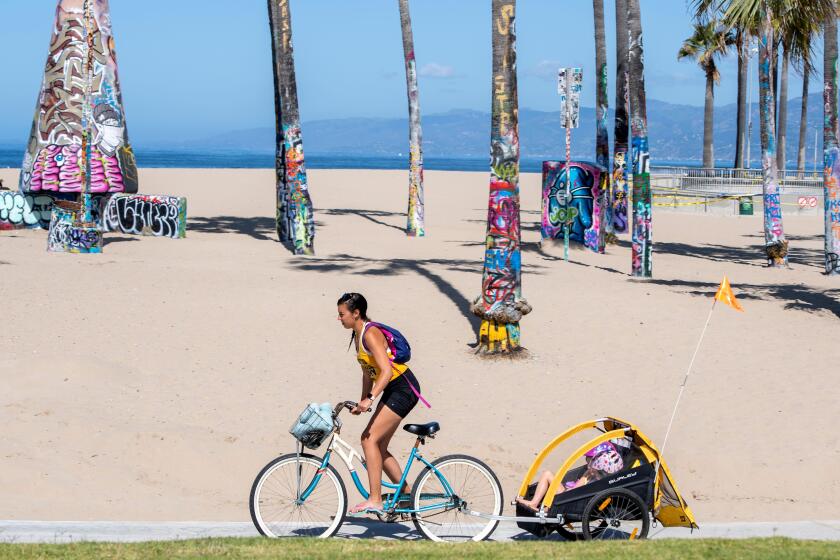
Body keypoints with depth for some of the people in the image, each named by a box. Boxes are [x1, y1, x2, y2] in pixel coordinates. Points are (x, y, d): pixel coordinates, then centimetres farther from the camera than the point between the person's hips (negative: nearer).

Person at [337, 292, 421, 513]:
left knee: (370, 440, -15)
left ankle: (374, 500, -17)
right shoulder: (357, 335, 10)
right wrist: (363, 401, 15)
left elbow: (386, 371, -28)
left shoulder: (370, 334, -19)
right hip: (392, 391, 10)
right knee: (378, 445, 8)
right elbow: (368, 372, 18)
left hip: (403, 389, -10)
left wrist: (370, 399, -36)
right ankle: (407, 492, 17)